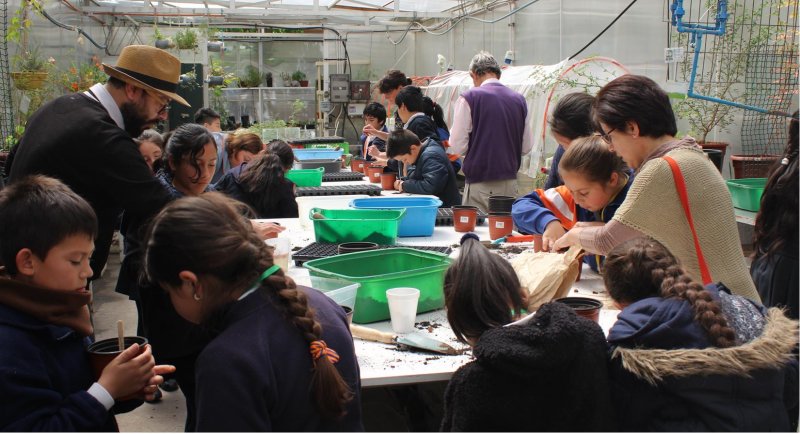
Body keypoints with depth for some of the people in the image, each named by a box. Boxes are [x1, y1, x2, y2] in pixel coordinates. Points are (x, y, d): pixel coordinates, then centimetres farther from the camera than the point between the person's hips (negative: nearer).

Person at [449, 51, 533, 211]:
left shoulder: (469, 98, -8)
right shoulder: (519, 99, 5)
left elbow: (458, 146, -9)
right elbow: (527, 146, 10)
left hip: (479, 182, -4)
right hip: (510, 183, 4)